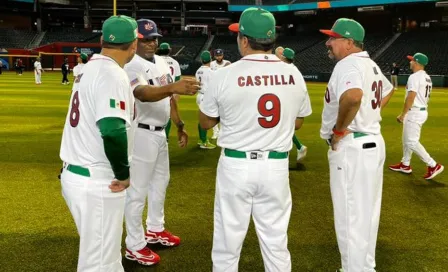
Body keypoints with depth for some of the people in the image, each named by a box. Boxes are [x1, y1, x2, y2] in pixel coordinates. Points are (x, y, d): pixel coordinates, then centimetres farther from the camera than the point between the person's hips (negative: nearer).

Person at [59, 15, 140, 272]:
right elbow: (113, 131, -27)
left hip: (77, 175, 9)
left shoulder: (90, 68, 11)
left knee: (107, 251, 24)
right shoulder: (113, 74, -17)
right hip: (96, 182, -9)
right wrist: (123, 174, -15)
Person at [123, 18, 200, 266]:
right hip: (142, 133, -9)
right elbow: (144, 94, -40)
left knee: (160, 181, 21)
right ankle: (134, 246, 13)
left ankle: (155, 229, 40)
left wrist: (179, 125, 19)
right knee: (138, 189, -1)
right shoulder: (132, 67, -19)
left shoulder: (161, 62, 9)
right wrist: (173, 86, -56)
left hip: (160, 132, 9)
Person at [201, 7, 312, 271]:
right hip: (277, 167, 3)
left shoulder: (225, 74, -11)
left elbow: (206, 123, 3)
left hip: (236, 166, -2)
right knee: (276, 241, 16)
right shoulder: (294, 74, -1)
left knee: (228, 240, 12)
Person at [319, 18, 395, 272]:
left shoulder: (348, 64, -17)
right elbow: (388, 90, 31)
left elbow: (353, 97, -38)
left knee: (350, 216, 1)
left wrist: (339, 129, -23)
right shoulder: (371, 65, 13)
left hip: (351, 147, -10)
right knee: (365, 213, 19)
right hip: (373, 143, 10)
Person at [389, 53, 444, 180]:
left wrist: (402, 115, -19)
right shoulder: (427, 78, 13)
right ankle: (405, 165, 28)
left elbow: (411, 98, -23)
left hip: (414, 112, -10)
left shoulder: (414, 77, -17)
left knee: (412, 142, -8)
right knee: (406, 139, 19)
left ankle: (434, 165, -6)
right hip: (422, 111, 10)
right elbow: (425, 96, 16)